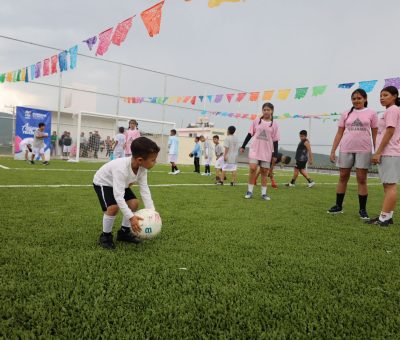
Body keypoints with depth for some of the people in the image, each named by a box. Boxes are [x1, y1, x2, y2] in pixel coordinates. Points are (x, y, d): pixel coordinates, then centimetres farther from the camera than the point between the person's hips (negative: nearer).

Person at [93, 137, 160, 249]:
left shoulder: (142, 168, -22)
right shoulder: (121, 169, -44)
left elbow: (145, 190, -19)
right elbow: (119, 196, -45)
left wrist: (151, 211, -27)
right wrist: (131, 217, -49)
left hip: (120, 183, 7)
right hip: (102, 182, -7)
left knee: (134, 203, -2)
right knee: (113, 207, -25)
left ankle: (124, 232, 15)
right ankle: (105, 236, -3)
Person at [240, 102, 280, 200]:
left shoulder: (274, 125, 2)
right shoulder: (256, 121, 4)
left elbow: (275, 140, 2)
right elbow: (250, 134, 8)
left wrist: (275, 154, -3)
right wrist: (243, 146, 4)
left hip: (267, 152, 0)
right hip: (254, 150, 0)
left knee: (264, 172, 5)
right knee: (252, 168, -11)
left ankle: (263, 193, 14)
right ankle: (250, 191, 1)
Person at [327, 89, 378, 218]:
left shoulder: (371, 113, 3)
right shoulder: (346, 114, 7)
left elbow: (375, 134, 4)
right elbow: (339, 133, 7)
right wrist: (333, 151, 1)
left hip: (364, 150, -2)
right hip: (345, 149, 2)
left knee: (362, 180, 1)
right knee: (343, 178, 7)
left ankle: (362, 209, 11)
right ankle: (338, 206, 18)